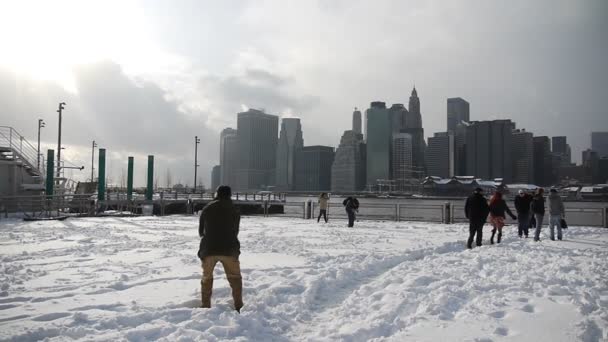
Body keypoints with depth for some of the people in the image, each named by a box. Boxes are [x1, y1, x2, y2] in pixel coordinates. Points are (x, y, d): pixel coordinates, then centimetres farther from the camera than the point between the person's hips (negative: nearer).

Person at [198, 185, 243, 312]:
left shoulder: (207, 208, 8)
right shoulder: (234, 210, 8)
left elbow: (200, 230, 14)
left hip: (208, 249, 1)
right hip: (229, 249, -1)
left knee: (207, 278, 18)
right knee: (235, 278, 12)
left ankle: (206, 306, 18)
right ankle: (238, 306, 7)